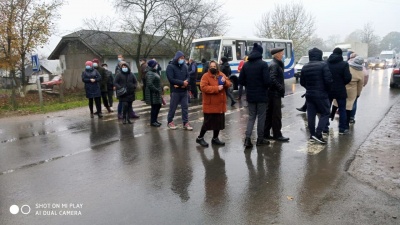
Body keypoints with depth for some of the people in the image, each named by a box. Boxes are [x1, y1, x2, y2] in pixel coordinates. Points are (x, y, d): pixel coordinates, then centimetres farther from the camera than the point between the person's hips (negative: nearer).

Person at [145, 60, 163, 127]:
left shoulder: (154, 72, 16)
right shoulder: (150, 73, -16)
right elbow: (149, 84, -26)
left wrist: (160, 90, 11)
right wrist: (157, 90, -22)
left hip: (157, 93, 10)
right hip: (153, 93, -10)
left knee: (158, 106, 13)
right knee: (154, 107, -4)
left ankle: (155, 120, 24)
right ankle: (152, 122, 7)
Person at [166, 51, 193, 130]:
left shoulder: (184, 66, 11)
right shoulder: (170, 67, -7)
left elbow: (188, 76, 7)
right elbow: (171, 79, -16)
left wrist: (186, 83, -16)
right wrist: (182, 83, -16)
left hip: (184, 90, 5)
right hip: (175, 91, -5)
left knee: (185, 107, 7)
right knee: (173, 107, 5)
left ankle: (186, 123, 14)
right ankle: (170, 121, 21)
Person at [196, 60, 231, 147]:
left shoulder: (221, 75, 10)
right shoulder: (206, 76, -8)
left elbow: (229, 84, 10)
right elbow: (204, 87, -20)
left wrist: (225, 81, -13)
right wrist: (216, 88, -24)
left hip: (220, 104, 6)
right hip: (210, 105, -6)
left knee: (219, 122, 12)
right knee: (207, 122, -2)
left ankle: (215, 138, 27)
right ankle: (200, 138, 15)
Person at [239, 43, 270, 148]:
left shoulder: (246, 65, 3)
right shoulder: (263, 64, -12)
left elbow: (241, 80, 4)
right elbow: (267, 81, -17)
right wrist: (265, 87, 4)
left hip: (250, 95, 4)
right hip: (261, 95, -4)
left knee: (251, 116, 13)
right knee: (261, 117, 7)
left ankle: (247, 138, -1)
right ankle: (260, 139, 16)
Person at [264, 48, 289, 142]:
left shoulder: (277, 64, 18)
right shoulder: (274, 65, -13)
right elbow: (273, 79, -23)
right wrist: (281, 88, -21)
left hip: (272, 93, 10)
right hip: (275, 93, -10)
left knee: (269, 114, 12)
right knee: (277, 115, -4)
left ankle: (266, 133, 19)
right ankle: (277, 135, 3)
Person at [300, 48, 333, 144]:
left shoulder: (305, 67, 5)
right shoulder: (323, 65, -11)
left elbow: (302, 82, 10)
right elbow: (328, 80, -16)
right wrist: (328, 89, 1)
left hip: (309, 94, 5)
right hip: (321, 94, -5)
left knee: (311, 115, 10)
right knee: (325, 113, 4)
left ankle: (312, 134, 16)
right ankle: (318, 134, -7)